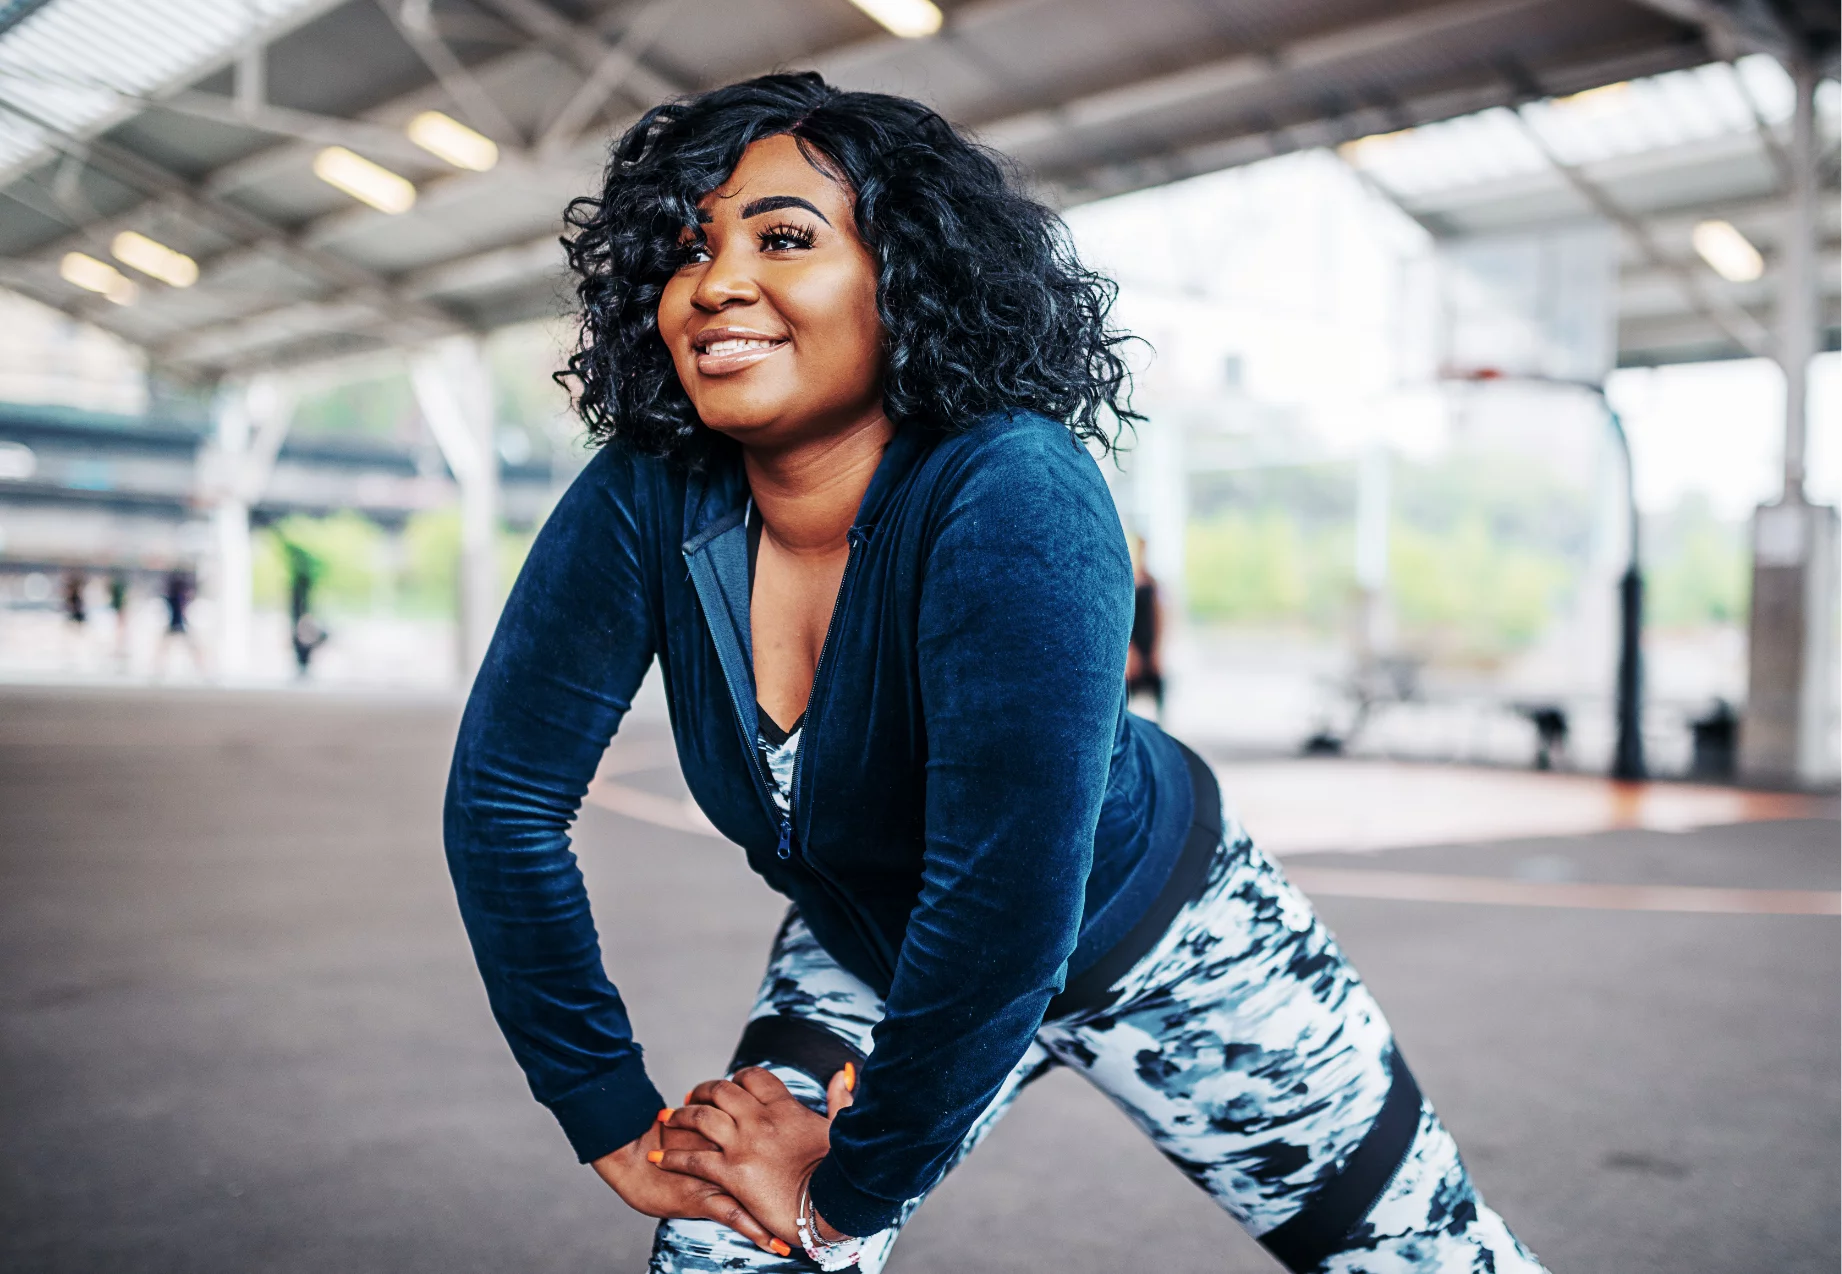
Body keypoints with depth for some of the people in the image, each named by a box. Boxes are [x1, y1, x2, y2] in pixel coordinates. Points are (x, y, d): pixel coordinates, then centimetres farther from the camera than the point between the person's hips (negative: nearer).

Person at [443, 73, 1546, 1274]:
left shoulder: (1012, 502, -37)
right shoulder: (647, 503, -22)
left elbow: (1006, 905, -38)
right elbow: (503, 794, -15)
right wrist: (617, 1122, -14)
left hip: (1147, 939, -3)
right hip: (874, 957, 3)